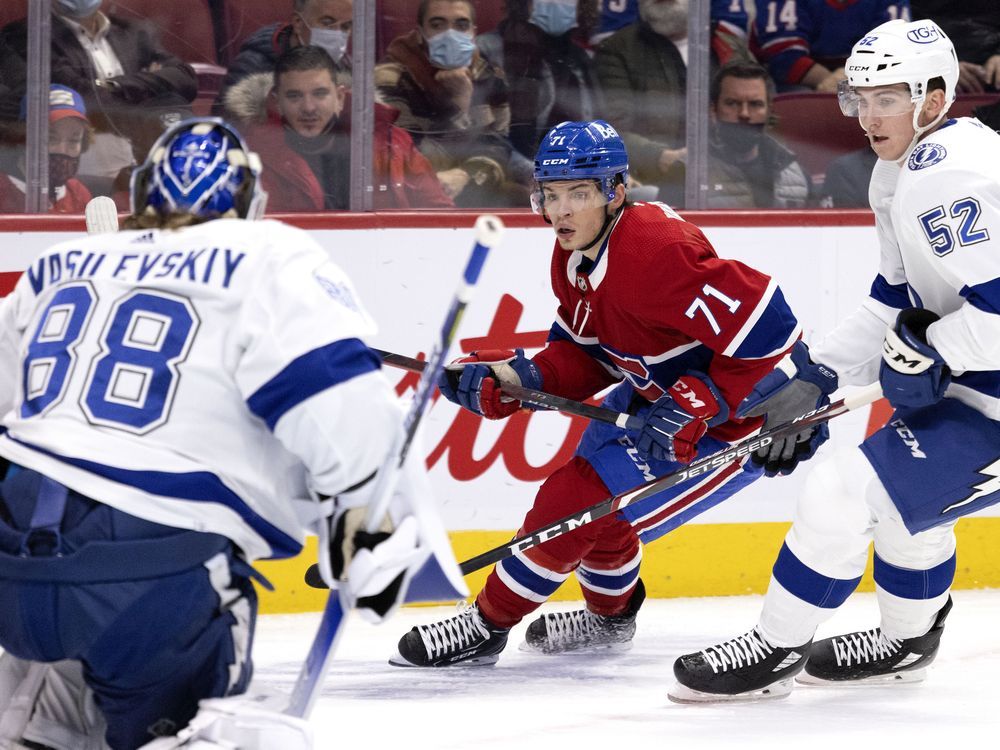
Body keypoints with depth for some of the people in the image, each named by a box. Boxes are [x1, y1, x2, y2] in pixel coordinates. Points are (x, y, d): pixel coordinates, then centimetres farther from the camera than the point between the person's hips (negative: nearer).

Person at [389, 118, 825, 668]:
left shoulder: (653, 254, -32)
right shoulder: (573, 257, -1)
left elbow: (763, 325, -34)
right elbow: (587, 356, 7)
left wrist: (698, 406, -30)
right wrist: (518, 377, -10)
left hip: (739, 418, -10)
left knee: (577, 502, -10)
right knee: (593, 493, 22)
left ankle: (489, 624, 8)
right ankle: (610, 617, 48)